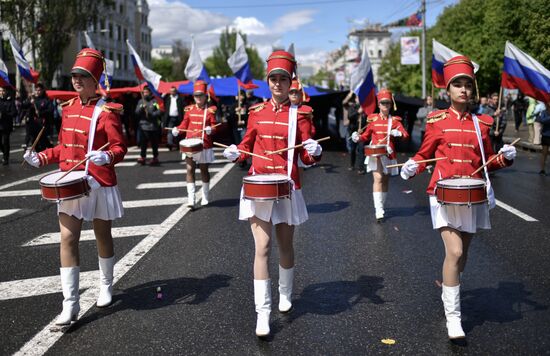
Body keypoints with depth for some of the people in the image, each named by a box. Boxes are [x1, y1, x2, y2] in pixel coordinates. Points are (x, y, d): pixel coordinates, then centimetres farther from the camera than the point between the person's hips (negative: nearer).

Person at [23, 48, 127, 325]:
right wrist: (41, 158, 4)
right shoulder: (68, 108, 9)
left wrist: (107, 157, -33)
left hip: (99, 185, -4)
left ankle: (106, 286, 35)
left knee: (102, 236, 13)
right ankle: (70, 303, 0)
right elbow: (65, 146, 17)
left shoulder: (106, 111, -10)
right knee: (68, 240, -4)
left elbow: (120, 147, -12)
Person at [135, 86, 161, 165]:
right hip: (143, 125, 2)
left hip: (154, 125, -2)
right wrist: (142, 108, -14)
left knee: (154, 143, 5)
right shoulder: (140, 101, 12)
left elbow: (160, 111, -8)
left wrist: (152, 114, -19)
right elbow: (137, 112, 4)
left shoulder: (155, 101, 0)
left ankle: (155, 158, 16)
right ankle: (142, 157, -1)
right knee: (143, 142, -6)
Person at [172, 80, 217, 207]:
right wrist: (177, 130, -7)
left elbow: (214, 126, -4)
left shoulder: (210, 110, -1)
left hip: (204, 146, -2)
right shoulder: (189, 109, 7)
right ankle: (191, 199, -4)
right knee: (190, 170, -5)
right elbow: (185, 124, 11)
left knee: (204, 170, 11)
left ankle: (205, 197, 27)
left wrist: (210, 130, -26)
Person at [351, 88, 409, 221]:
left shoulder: (395, 120, 5)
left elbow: (406, 135, -2)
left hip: (389, 154, 2)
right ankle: (378, 210, -19)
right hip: (375, 153, -2)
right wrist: (358, 138, -7)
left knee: (386, 181, 11)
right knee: (378, 178, -16)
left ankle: (381, 206, 26)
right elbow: (366, 136, 12)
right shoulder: (373, 119, 4)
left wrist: (398, 133, -23)